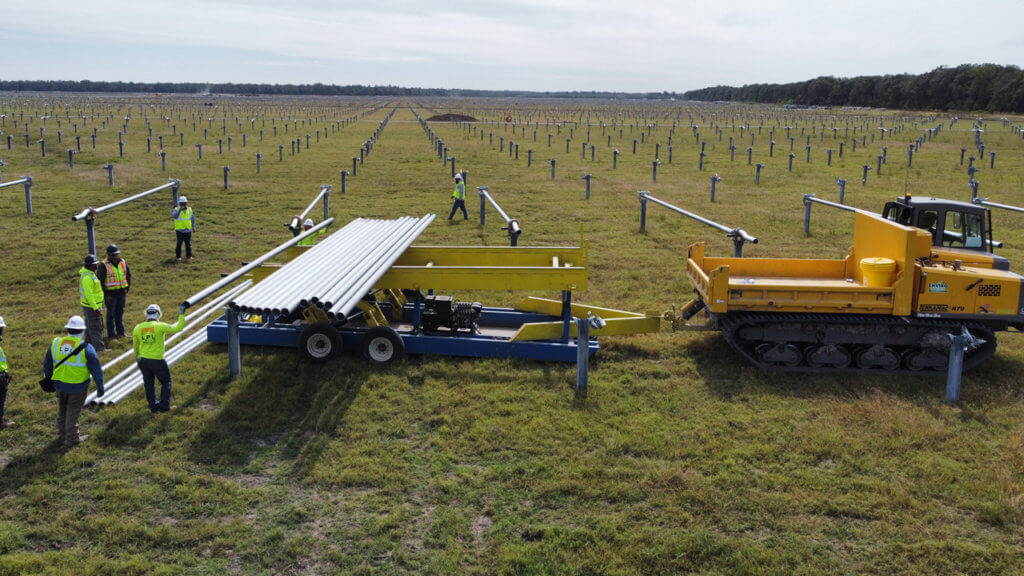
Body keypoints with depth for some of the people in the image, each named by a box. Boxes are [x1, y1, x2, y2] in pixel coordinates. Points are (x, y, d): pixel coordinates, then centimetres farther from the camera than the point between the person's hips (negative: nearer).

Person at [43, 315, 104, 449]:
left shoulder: (56, 343, -3)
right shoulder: (86, 348, -16)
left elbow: (47, 364, 10)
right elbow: (96, 369, -13)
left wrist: (48, 378, 25)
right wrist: (100, 386, -3)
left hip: (60, 383, 5)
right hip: (78, 386, -4)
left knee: (62, 408, 23)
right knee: (73, 410, 9)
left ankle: (62, 434, 39)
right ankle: (71, 439, 18)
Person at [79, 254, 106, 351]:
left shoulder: (90, 273, 10)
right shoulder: (87, 277, -23)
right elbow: (89, 295, -26)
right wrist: (96, 308, -25)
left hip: (94, 305, 10)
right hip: (91, 307, -10)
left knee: (90, 326, 19)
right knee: (95, 327, -5)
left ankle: (89, 344, 29)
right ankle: (99, 347, -1)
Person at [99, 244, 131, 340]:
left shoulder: (123, 262, 4)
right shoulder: (104, 265, -12)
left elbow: (128, 275, 17)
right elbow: (99, 280, -10)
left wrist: (127, 288, 9)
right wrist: (105, 295, -12)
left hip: (122, 292, 5)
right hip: (110, 294, -5)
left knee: (120, 312, 14)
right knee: (111, 314, 2)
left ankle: (120, 332, 25)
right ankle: (111, 335, 10)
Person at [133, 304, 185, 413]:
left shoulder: (138, 328, -1)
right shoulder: (160, 326, -17)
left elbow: (135, 345, 12)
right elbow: (177, 328, -14)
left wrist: (137, 356, 30)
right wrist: (181, 315, -3)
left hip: (143, 360, 4)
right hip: (157, 361, -4)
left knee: (148, 384, 20)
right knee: (166, 382, 16)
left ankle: (153, 406, 27)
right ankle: (164, 406, 18)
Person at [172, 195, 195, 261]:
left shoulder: (189, 209, 6)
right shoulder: (176, 210, -6)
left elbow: (192, 218, 13)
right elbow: (174, 216, -25)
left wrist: (193, 227, 8)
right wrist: (180, 210, -34)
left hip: (188, 230, 3)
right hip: (180, 230, -3)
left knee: (188, 243, 6)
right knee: (179, 243, -1)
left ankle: (189, 256, 15)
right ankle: (178, 256, 9)